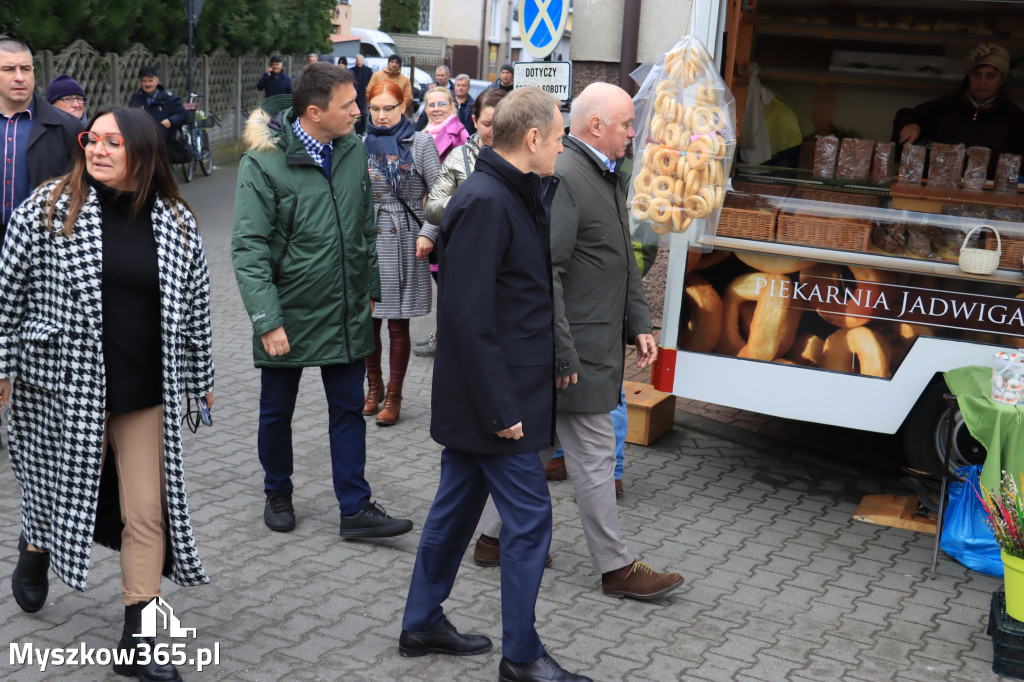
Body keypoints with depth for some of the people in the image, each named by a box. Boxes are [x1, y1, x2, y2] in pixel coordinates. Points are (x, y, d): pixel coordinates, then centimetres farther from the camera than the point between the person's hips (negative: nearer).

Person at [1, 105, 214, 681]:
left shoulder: (177, 223, 2)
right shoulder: (49, 207, -4)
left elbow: (195, 306, 10)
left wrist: (202, 379, 15)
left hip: (146, 394, 2)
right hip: (65, 386, -1)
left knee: (148, 512, 1)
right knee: (61, 488, 15)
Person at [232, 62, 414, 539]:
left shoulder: (353, 151, 1)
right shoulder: (264, 162, -15)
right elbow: (248, 249, -17)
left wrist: (370, 289, 13)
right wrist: (267, 320, -21)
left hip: (346, 314, 4)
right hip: (288, 314, -4)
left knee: (349, 410, 8)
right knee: (277, 411, 13)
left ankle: (356, 509, 17)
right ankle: (278, 495, 34)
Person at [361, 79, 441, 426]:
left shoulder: (421, 143, 1)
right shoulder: (361, 146, 9)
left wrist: (428, 233, -10)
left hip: (403, 241, -3)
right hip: (366, 241, 3)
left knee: (398, 324, 1)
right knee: (367, 319, 5)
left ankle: (393, 397, 12)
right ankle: (374, 387, 24)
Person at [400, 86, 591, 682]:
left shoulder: (511, 195, 11)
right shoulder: (486, 202, -21)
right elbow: (468, 315, -24)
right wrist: (501, 409, -22)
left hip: (476, 402, 10)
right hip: (496, 398, -10)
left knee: (458, 506, 18)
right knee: (530, 518, 0)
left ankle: (423, 623, 32)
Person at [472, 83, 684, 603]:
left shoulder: (612, 178, 14)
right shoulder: (561, 179, -19)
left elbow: (624, 261, 22)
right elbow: (545, 272, -23)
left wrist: (639, 324, 13)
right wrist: (562, 353, -24)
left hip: (599, 344, 10)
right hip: (577, 349, -10)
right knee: (594, 455, 0)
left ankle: (494, 537, 30)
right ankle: (615, 568, 11)